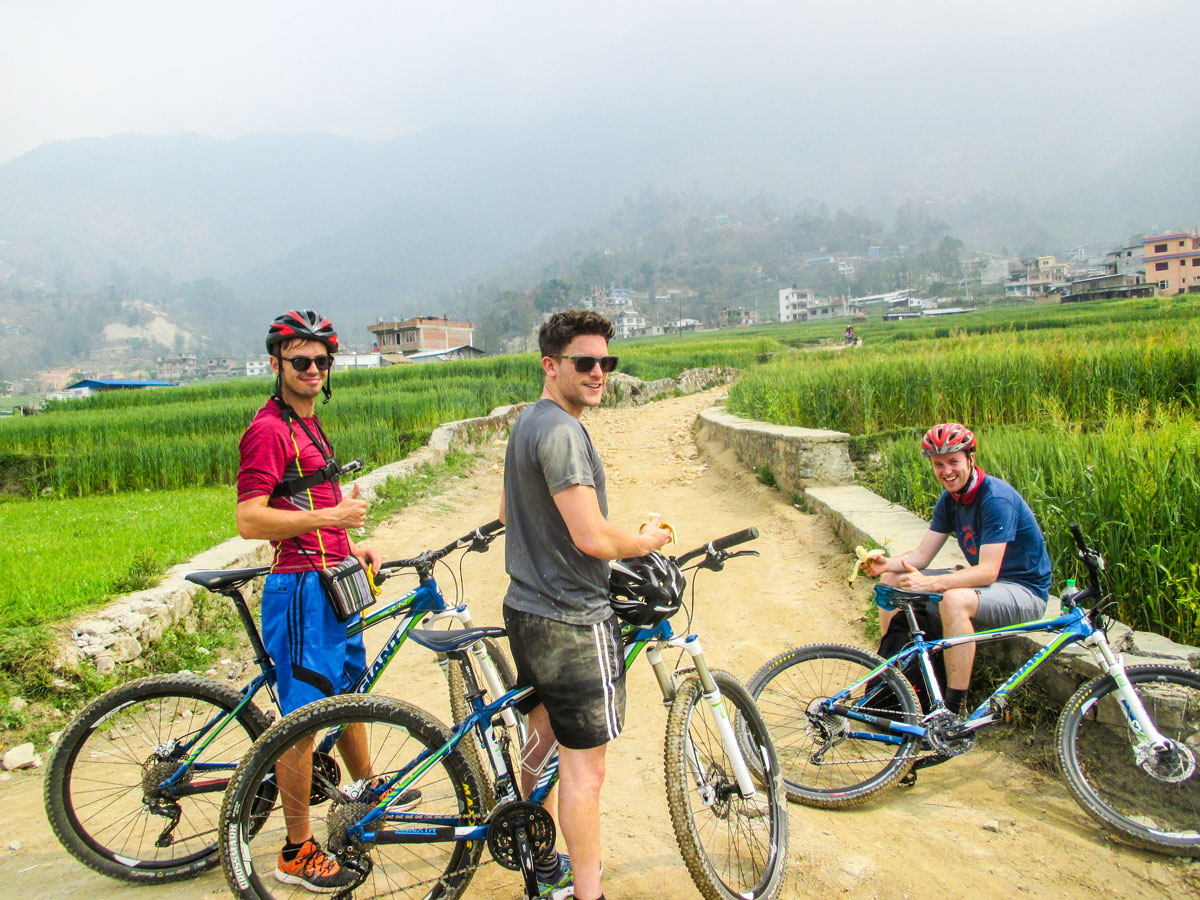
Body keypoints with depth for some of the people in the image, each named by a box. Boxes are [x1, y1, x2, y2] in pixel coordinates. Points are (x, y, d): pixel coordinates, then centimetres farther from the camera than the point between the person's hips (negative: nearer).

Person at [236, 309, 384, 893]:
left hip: (332, 585, 10)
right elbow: (250, 521, -21)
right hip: (300, 589, -10)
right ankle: (298, 854, 14)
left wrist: (351, 547, 15)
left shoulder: (308, 424, 15)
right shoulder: (269, 430, -15)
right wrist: (328, 517, -27)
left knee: (350, 693, 23)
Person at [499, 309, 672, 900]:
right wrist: (647, 541, -10)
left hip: (527, 606, 11)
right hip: (571, 619, -11)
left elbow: (510, 513, 22)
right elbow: (593, 538, -27)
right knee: (584, 763, -1)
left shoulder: (527, 422, 12)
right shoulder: (561, 431, -21)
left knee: (544, 734, 23)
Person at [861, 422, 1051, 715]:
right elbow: (921, 555, 1)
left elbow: (988, 572, -30)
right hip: (985, 580, 9)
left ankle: (954, 711, -30)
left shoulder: (997, 498, -24)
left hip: (1024, 590, -9)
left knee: (955, 599, -39)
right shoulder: (950, 499, 2)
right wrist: (886, 564, -19)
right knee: (891, 580, 0)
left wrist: (929, 583, -40)